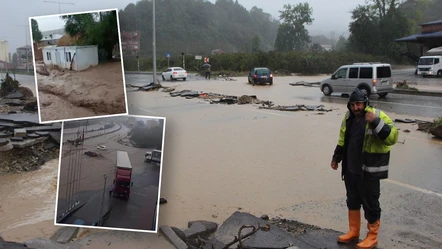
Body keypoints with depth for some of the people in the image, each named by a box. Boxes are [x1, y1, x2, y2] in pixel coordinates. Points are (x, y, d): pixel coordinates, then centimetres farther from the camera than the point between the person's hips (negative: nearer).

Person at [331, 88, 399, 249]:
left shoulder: (378, 116, -15)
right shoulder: (349, 117, 5)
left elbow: (392, 137, -26)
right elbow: (342, 140, 18)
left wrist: (376, 122, -33)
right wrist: (336, 157, 19)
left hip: (369, 171, -6)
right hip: (350, 169, 7)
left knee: (370, 204, 6)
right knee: (352, 201, 18)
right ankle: (354, 232, 36)